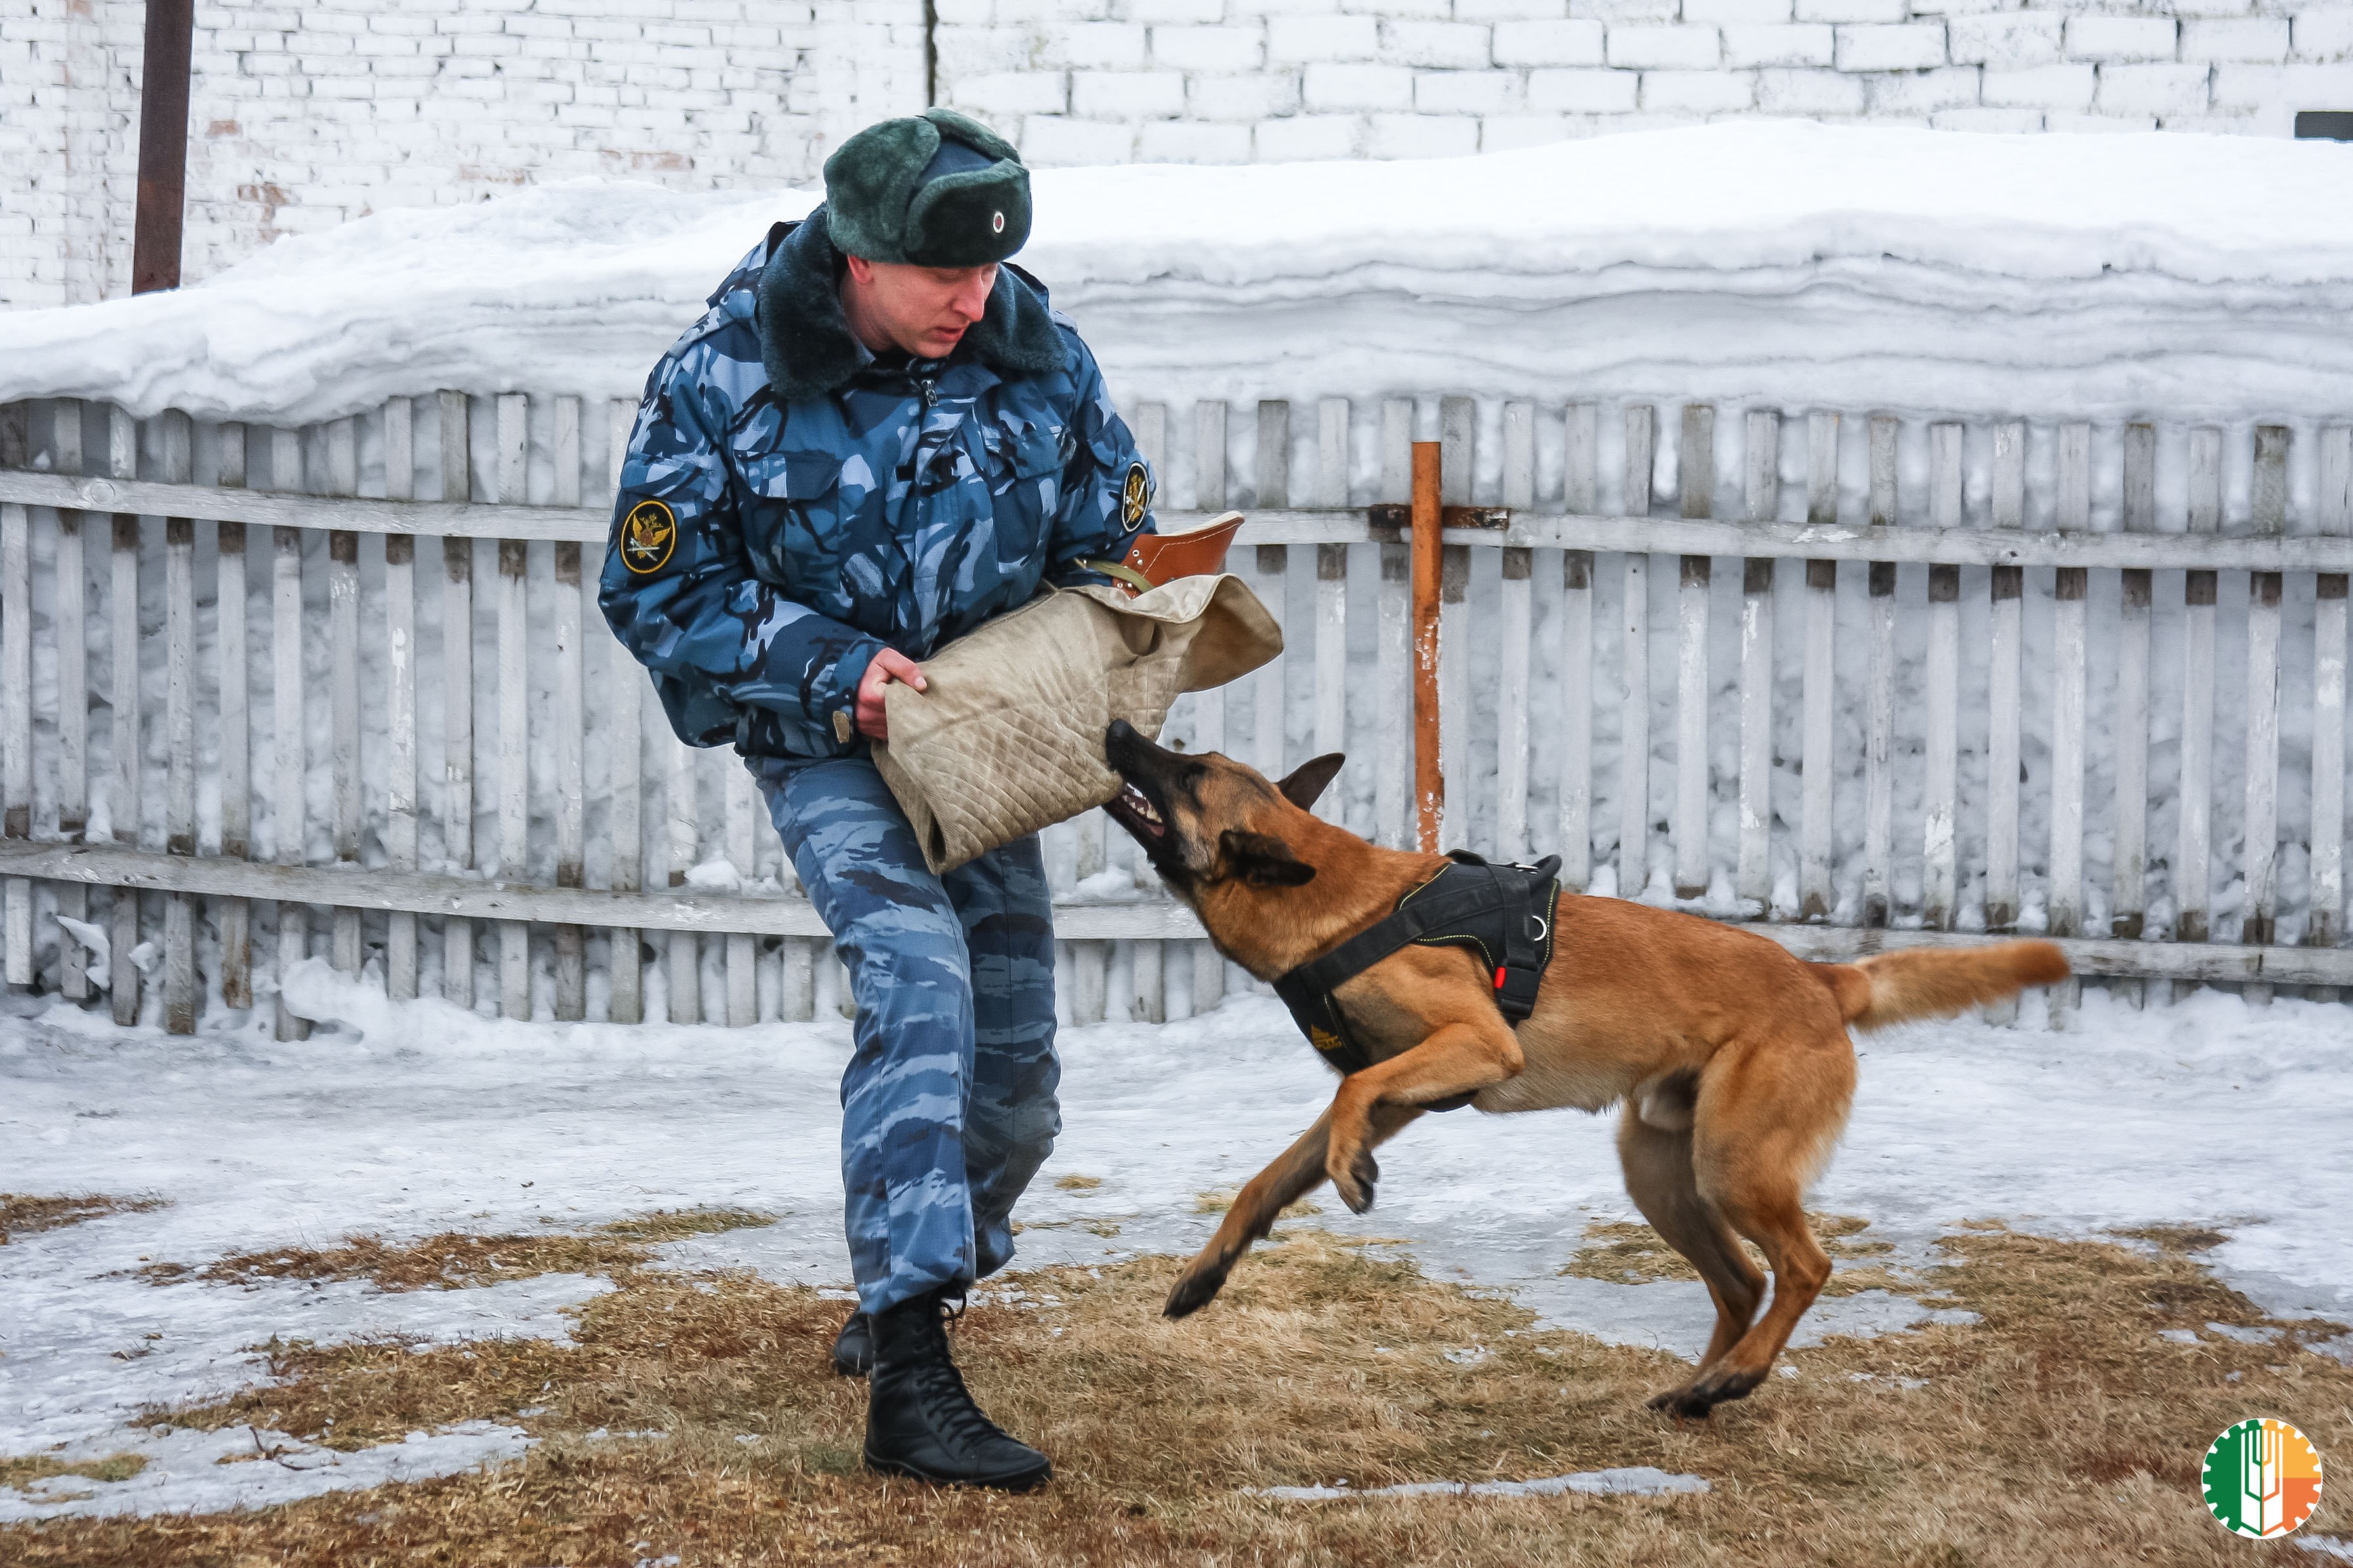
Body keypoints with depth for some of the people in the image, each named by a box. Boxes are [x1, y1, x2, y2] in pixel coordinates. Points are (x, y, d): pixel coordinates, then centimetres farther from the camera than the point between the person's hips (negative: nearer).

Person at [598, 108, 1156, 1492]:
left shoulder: (1039, 357, -9)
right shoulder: (725, 377, -18)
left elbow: (1117, 547, 4)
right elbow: (661, 594, -12)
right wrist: (831, 667, -24)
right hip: (825, 740, -5)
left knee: (1013, 1066, 8)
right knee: (917, 978, -27)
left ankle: (916, 1281, 39)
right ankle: (908, 1379, -33)